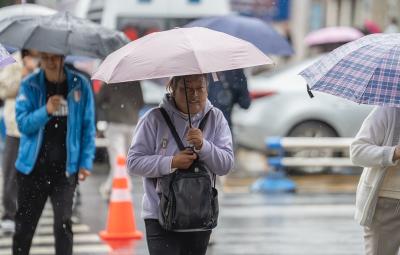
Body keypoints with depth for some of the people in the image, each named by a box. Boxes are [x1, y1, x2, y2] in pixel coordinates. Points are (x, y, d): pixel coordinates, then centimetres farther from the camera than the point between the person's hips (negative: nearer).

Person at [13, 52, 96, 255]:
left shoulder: (80, 85, 0)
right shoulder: (30, 85, -1)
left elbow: (88, 127, 4)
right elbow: (23, 123, -9)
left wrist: (86, 161, -2)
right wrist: (46, 111, -27)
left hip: (65, 168, 0)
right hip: (33, 167, 1)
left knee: (63, 223, -6)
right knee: (24, 223, 8)